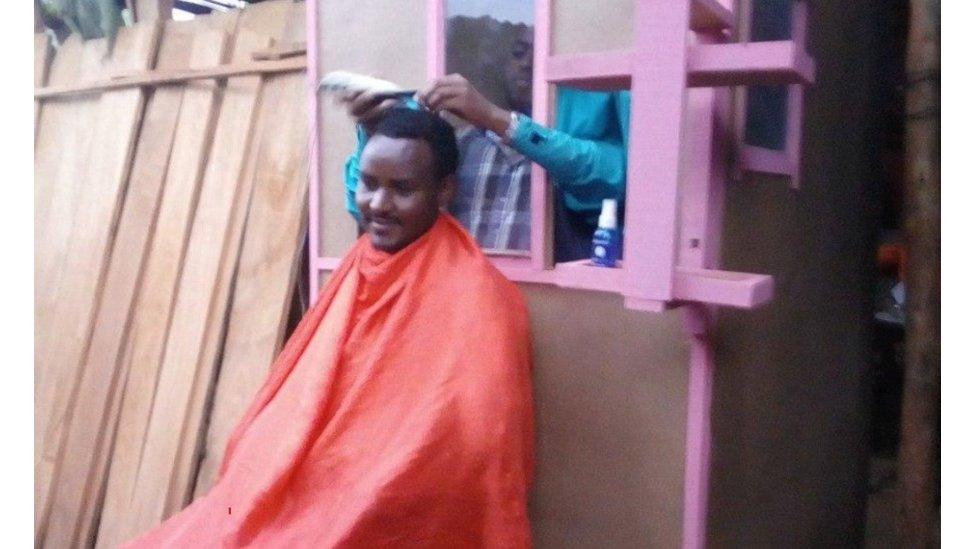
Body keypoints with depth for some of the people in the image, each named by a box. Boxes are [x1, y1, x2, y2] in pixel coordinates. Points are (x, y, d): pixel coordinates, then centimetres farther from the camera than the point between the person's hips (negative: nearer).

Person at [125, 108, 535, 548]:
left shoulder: (472, 296, -14)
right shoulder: (358, 272, 8)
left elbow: (474, 450, -18)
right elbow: (302, 406, 13)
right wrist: (250, 498, 5)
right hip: (304, 499, 7)